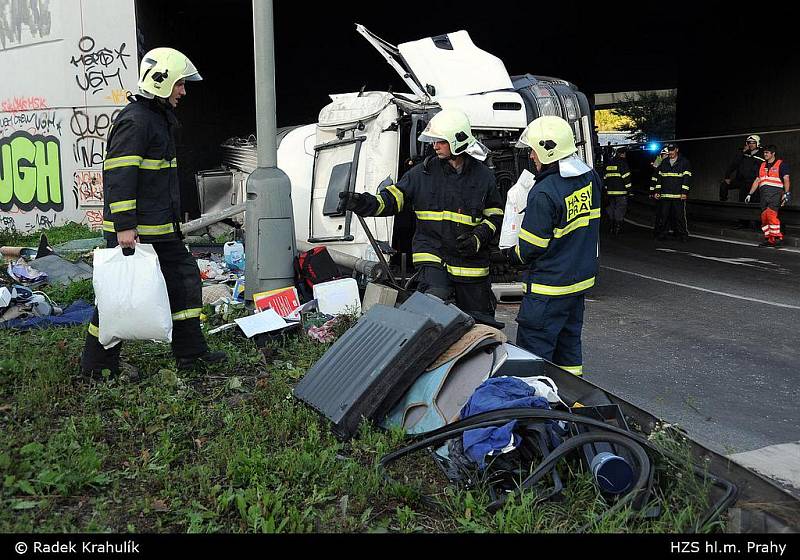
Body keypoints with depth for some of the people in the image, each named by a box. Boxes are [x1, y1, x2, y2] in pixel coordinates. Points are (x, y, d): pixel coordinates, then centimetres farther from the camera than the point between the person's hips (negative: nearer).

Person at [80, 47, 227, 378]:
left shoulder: (158, 118, 17)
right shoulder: (135, 121, -16)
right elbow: (118, 177, -22)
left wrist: (170, 222, 27)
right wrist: (124, 226, -25)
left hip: (161, 229, 10)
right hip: (133, 231, -10)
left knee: (185, 279, 11)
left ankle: (190, 352, 20)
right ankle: (96, 364, 13)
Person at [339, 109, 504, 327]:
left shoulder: (483, 175, 3)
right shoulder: (424, 171, 2)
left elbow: (495, 214, 10)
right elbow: (395, 197, -2)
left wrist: (478, 239, -7)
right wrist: (364, 203, -19)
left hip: (471, 259, 1)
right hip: (433, 253, -1)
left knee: (480, 321, 10)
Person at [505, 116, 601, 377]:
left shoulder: (544, 193, -23)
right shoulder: (591, 178, 1)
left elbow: (531, 248, -16)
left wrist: (512, 254, 3)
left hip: (549, 288, -8)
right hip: (580, 279, 9)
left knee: (533, 349, 1)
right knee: (568, 341, 20)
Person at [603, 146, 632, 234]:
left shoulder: (609, 164, 14)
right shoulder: (623, 163, -7)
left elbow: (605, 178, 18)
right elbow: (626, 177, -12)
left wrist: (606, 188, 24)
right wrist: (629, 189, -7)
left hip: (610, 191, 6)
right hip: (620, 191, -6)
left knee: (611, 208, 13)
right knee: (620, 208, -2)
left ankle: (612, 227, 17)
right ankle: (618, 227, -4)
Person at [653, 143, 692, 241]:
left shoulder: (684, 162, 3)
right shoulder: (664, 162, 15)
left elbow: (687, 178, -2)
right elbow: (658, 177, 16)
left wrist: (684, 192, -10)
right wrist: (656, 191, 9)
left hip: (678, 196, -3)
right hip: (664, 195, 3)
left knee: (680, 216, -4)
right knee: (663, 216, 3)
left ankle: (683, 235, 4)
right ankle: (661, 234, 12)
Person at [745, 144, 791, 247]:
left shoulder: (781, 164, 5)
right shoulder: (762, 166, 23)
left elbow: (786, 179, -3)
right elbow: (757, 181, 25)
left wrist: (787, 193, -15)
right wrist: (750, 194, 19)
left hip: (775, 193, -6)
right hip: (764, 193, 6)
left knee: (771, 214, -20)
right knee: (764, 216, 0)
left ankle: (778, 238, -18)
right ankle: (768, 238, 4)